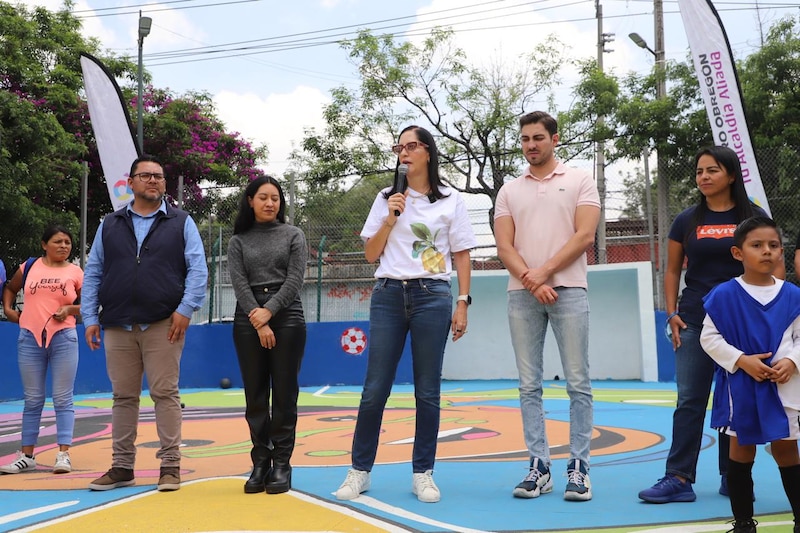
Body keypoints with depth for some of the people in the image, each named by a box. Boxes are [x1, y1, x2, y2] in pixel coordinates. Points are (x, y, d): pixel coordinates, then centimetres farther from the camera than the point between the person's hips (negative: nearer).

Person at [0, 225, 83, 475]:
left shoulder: (76, 272, 3)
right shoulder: (30, 267, 7)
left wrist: (70, 309, -11)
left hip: (63, 338, -2)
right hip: (30, 338, 2)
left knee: (62, 399, 0)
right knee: (33, 400, 9)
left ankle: (63, 454, 3)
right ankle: (27, 456, 16)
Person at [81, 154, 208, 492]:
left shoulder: (181, 223, 7)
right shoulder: (110, 225, 14)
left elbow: (197, 269, 0)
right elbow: (93, 273, 13)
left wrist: (185, 309, -11)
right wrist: (90, 318, 5)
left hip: (164, 324, -3)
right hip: (118, 325, 3)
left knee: (165, 394, -2)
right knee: (123, 397, 8)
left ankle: (170, 465, 6)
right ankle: (122, 467, 17)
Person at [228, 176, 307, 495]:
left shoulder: (293, 236, 9)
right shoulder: (238, 241, 10)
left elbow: (295, 280, -1)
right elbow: (239, 283, -1)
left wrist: (269, 312, -13)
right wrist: (258, 321, -13)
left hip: (287, 319, -1)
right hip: (248, 321, 1)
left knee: (284, 394, -1)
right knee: (255, 396, 3)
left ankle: (282, 464, 3)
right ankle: (260, 462, 9)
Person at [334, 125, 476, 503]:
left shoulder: (450, 201, 7)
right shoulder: (387, 199, 13)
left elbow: (462, 256, 6)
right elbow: (371, 255, 11)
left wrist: (462, 303, -2)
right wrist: (390, 219, -2)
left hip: (432, 297, -1)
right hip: (388, 295, 2)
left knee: (427, 391, 2)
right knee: (375, 389, 0)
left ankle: (422, 474, 12)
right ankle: (360, 470, 10)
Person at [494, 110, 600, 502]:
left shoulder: (580, 181, 6)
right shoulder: (509, 191, 14)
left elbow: (584, 236, -5)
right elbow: (504, 246, 5)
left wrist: (545, 271, -12)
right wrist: (530, 282, -10)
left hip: (568, 290, -3)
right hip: (521, 295, 3)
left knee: (577, 383, -2)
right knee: (529, 385, 3)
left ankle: (578, 467, 5)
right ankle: (539, 466, 9)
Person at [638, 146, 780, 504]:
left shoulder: (753, 217, 2)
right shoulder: (687, 221, 6)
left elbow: (775, 268, 3)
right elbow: (672, 271, 10)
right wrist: (672, 314, 2)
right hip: (695, 322, 1)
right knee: (690, 401, -1)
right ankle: (679, 478, -1)